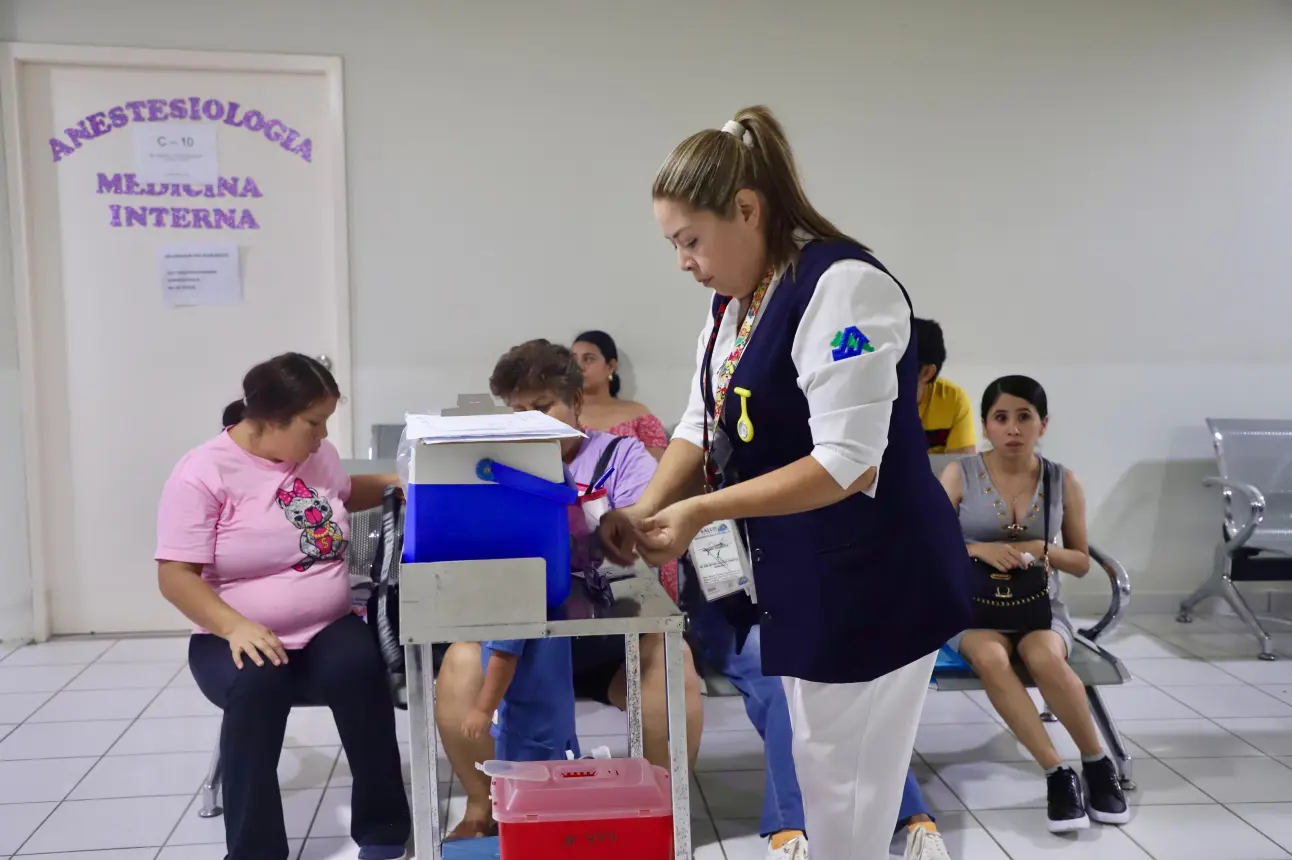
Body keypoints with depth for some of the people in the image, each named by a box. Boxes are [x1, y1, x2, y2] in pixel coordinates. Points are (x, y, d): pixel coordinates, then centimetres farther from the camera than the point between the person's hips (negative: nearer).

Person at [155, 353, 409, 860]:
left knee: (358, 668, -29)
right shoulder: (203, 473, -11)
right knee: (256, 688, -35)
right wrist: (236, 627, -30)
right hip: (242, 638, -3)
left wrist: (390, 483, 12)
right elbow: (175, 576, -15)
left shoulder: (318, 454, 6)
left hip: (328, 629, 4)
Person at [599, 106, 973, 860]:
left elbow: (846, 464, -27)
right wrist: (648, 508, -7)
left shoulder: (842, 287, -23)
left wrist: (702, 512, -25)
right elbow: (703, 423, 9)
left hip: (875, 584, -9)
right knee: (818, 776, 21)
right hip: (800, 580, 9)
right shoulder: (734, 301, 7)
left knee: (845, 790, 5)